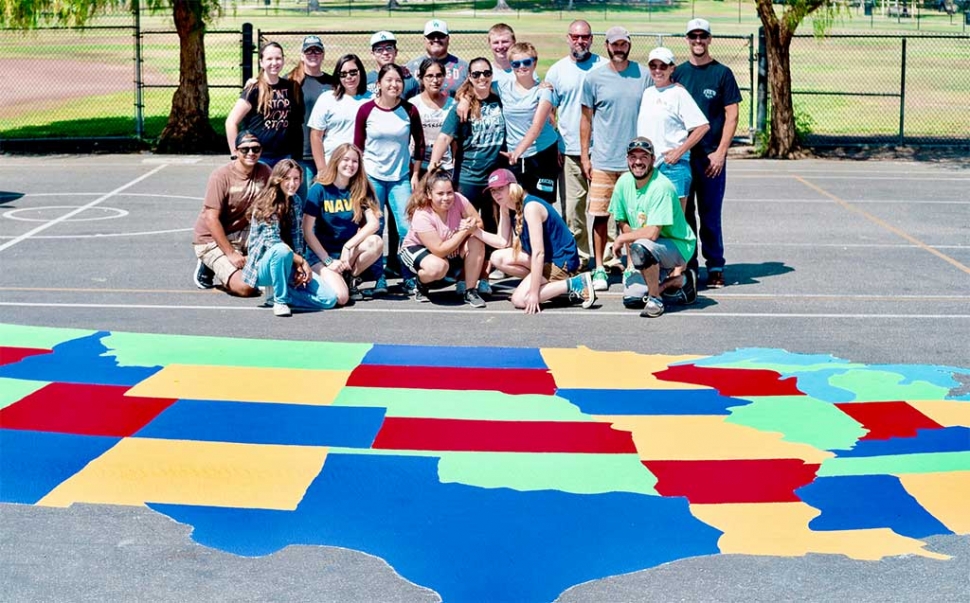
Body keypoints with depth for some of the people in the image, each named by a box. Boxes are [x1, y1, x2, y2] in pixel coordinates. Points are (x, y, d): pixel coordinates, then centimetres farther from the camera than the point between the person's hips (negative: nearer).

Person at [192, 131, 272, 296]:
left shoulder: (264, 172, -4)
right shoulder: (221, 176, -18)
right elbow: (211, 220, -20)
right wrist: (231, 254, -22)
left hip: (243, 234, 6)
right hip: (213, 239, -6)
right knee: (246, 287, -22)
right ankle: (208, 267, 7)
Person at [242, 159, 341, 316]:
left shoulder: (296, 201, 9)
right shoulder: (266, 204, -12)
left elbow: (297, 237, 9)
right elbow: (272, 242, -19)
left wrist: (300, 265, -7)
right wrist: (301, 261, -17)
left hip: (290, 265, 6)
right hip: (265, 265, -6)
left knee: (330, 299, -12)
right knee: (281, 250, -42)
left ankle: (276, 293, 6)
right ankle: (280, 300, -22)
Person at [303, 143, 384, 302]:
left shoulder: (361, 189, 2)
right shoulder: (319, 189, -8)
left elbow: (374, 223, -11)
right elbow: (307, 231, -10)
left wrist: (348, 246, -22)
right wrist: (328, 261, -15)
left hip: (349, 253, 4)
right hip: (321, 254, -4)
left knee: (376, 242, -28)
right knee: (339, 296, -29)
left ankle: (350, 278, -3)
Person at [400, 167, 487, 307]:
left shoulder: (458, 200, -21)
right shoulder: (421, 216, -31)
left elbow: (478, 223, -14)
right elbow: (440, 251, -33)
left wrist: (468, 227, -36)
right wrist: (464, 231, -35)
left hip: (452, 250, 5)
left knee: (476, 243, -24)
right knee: (438, 267, -39)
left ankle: (470, 291, -12)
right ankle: (421, 285, -3)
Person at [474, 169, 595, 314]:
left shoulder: (531, 207, -23)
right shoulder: (515, 208, 5)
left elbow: (538, 253, -27)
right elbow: (504, 242, 4)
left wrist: (534, 292, -28)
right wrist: (476, 231, -8)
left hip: (561, 262, -10)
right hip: (546, 259, 10)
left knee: (520, 300, -18)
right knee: (499, 258, 1)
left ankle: (573, 284, -11)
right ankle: (551, 284, 1)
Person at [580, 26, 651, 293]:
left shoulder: (643, 75, 5)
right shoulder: (594, 78, 3)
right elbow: (586, 118, 8)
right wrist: (584, 156, 4)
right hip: (603, 160, 0)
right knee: (600, 215, 0)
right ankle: (599, 268, 9)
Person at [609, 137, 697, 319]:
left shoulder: (661, 187, -25)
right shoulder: (624, 182, -3)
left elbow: (652, 233, -31)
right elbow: (624, 223, 5)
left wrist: (621, 239, -17)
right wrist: (630, 260, 1)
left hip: (678, 246, -8)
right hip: (651, 248, 8)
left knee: (641, 247, -37)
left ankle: (655, 298, -14)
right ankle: (681, 281, 19)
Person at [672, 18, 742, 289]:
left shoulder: (722, 73, 1)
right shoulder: (678, 73, 10)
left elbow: (732, 115, -2)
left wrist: (720, 152, -9)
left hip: (711, 156, -3)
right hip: (680, 155, 3)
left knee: (710, 215, -1)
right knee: (683, 213, 5)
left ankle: (715, 267, 8)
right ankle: (687, 265, 13)